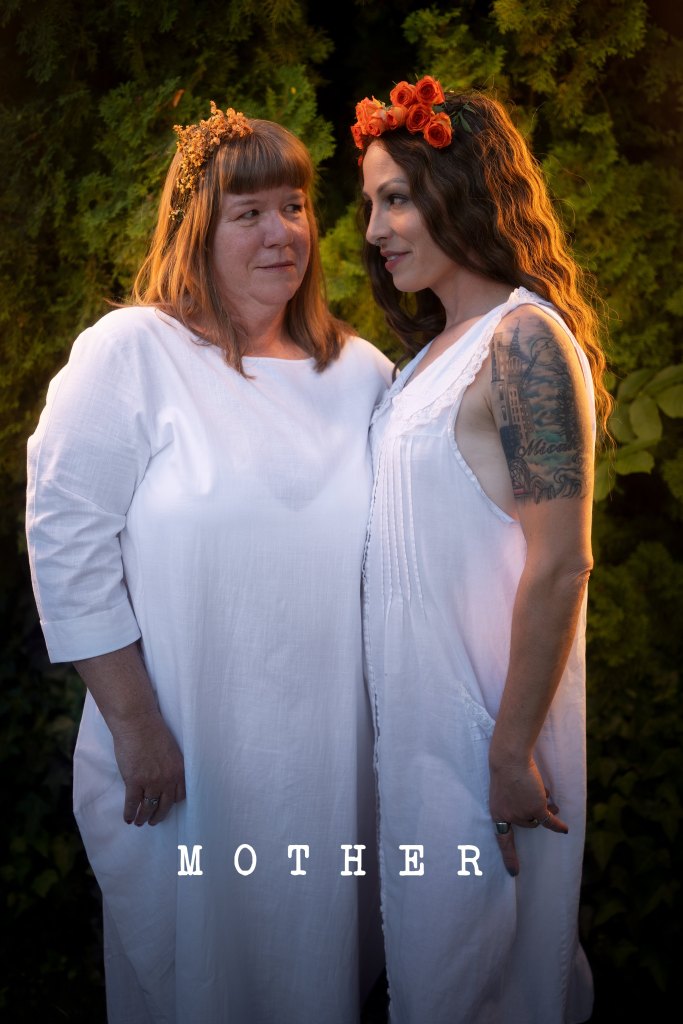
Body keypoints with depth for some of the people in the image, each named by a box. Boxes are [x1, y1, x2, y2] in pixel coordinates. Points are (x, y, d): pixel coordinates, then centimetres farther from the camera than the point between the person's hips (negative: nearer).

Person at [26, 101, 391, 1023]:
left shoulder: (361, 372, 6)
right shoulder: (129, 353, -8)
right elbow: (68, 546, -11)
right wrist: (133, 723, -12)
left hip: (327, 750, 4)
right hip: (182, 751, -4)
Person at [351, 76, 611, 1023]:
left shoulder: (524, 340, -19)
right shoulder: (438, 345, 9)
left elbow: (561, 567, -22)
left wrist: (514, 750, -20)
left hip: (484, 712, -8)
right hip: (417, 698, 9)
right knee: (428, 937, 22)